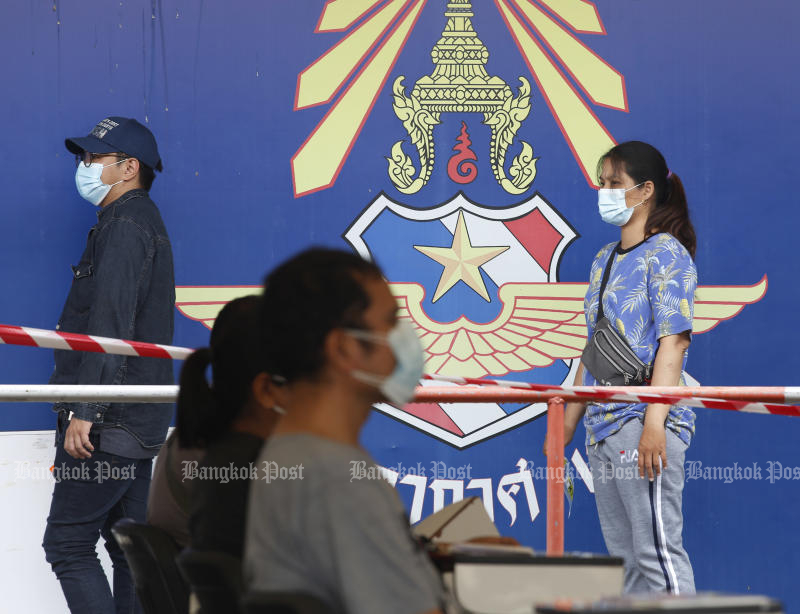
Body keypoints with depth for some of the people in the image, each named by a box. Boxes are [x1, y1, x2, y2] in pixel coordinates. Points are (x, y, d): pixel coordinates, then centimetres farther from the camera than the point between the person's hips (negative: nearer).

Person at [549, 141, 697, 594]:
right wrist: (568, 422, 20)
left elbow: (673, 341, -14)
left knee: (658, 550, -11)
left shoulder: (666, 253, -6)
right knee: (625, 557, 8)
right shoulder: (605, 260, 19)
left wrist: (654, 424, -22)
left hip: (644, 422, -9)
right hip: (604, 429, 9)